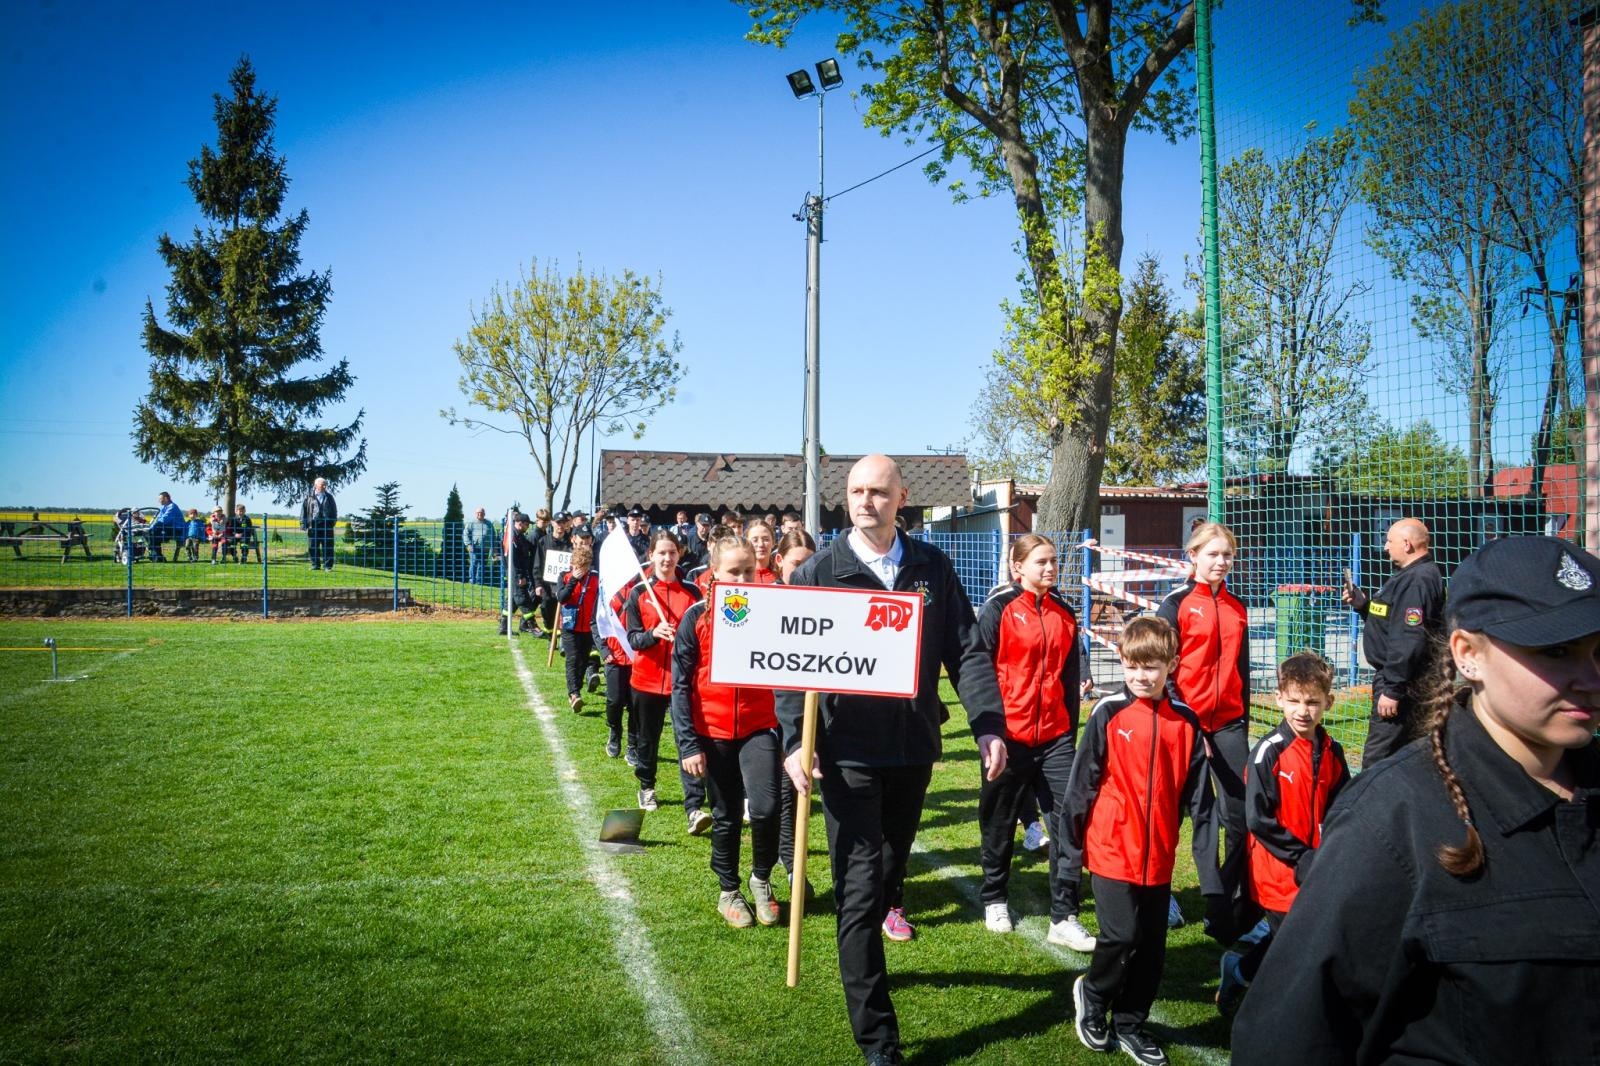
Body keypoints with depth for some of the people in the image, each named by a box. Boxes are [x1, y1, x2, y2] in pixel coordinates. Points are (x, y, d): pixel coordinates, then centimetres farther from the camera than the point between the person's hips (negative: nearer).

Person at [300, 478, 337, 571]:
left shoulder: (329, 497, 12)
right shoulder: (309, 496, 6)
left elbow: (334, 510, 16)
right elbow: (304, 509, 5)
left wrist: (333, 522, 6)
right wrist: (303, 523, -1)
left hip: (326, 525, 1)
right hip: (313, 524, -1)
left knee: (327, 547, -1)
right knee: (313, 547, 2)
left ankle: (327, 566, 4)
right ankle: (315, 564, 13)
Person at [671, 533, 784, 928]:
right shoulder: (697, 618, -5)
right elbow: (681, 684, -5)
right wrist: (688, 744, -9)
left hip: (760, 728, 0)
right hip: (713, 733, 0)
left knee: (765, 808, -15)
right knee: (726, 816, 11)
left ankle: (761, 878, 12)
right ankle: (729, 891, 31)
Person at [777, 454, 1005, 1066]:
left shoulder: (932, 568, 5)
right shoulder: (818, 572, -3)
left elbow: (964, 651, 3)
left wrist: (987, 721, -9)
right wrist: (793, 739, -18)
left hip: (913, 748, 3)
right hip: (848, 753, -3)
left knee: (890, 871, 19)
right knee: (860, 889, -5)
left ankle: (865, 960, 42)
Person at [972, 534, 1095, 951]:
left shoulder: (1064, 611, 9)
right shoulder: (999, 609, -6)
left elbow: (1071, 674, 15)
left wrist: (1072, 727, 14)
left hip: (1055, 735, 4)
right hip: (1010, 735, -4)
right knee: (1000, 821, 11)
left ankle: (1064, 917, 1)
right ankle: (994, 900, 31)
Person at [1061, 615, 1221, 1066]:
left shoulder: (1185, 722, 0)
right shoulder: (1109, 714, -8)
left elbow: (1198, 798, 2)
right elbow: (1082, 780, -4)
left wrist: (1208, 866, 1)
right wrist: (1071, 841, -3)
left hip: (1159, 856, 3)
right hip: (1112, 849, -3)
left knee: (1152, 947, 9)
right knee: (1121, 936, -9)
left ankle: (1129, 1025, 29)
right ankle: (1092, 995, 21)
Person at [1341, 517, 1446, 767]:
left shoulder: (1417, 580, -19)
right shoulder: (1410, 575, 16)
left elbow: (1409, 639, -25)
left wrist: (1392, 690, -24)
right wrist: (1363, 605, 8)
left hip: (1402, 681, -11)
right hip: (1397, 678, 11)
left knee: (1375, 763, -9)